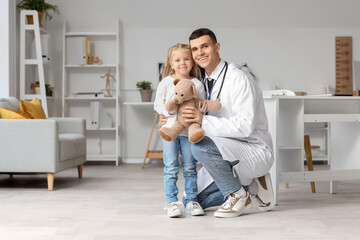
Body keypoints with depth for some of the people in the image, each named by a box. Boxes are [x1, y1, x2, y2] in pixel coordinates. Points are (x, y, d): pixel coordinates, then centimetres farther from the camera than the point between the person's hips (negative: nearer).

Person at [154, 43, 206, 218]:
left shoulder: (197, 84, 5)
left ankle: (191, 201, 15)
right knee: (171, 168, 0)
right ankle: (172, 202, 4)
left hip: (189, 131, 1)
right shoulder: (166, 82, 3)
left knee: (190, 168, 7)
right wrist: (171, 109, -16)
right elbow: (158, 105, 1)